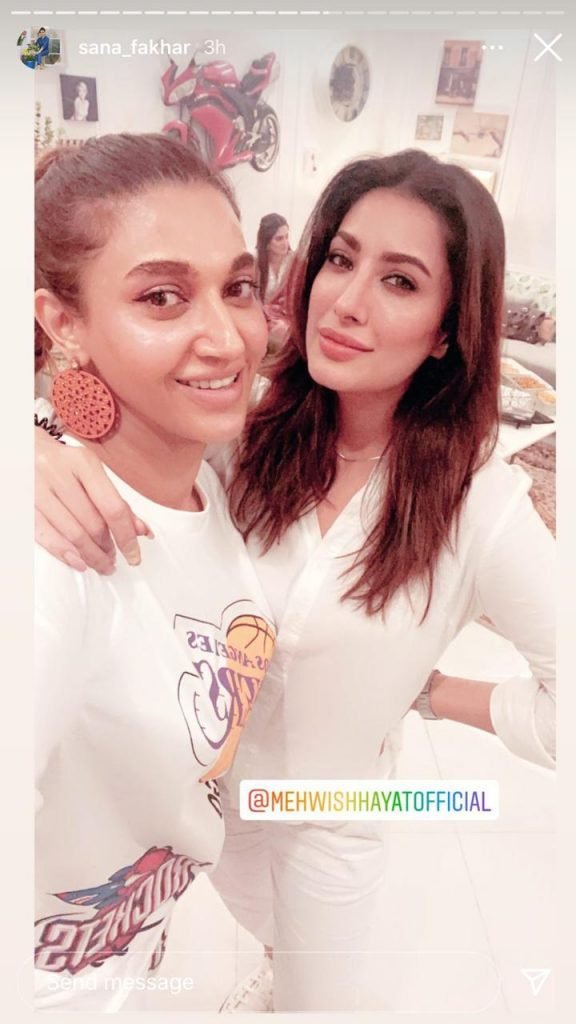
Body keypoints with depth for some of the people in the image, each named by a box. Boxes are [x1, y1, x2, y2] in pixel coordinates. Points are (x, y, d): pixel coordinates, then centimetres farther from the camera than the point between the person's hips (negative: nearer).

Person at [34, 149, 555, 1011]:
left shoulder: (481, 505, -26)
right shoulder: (251, 424, -21)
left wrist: (430, 692, -15)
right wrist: (41, 450, -40)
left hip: (334, 817, -3)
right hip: (209, 781, 4)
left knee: (327, 992, 28)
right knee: (267, 938, 37)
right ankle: (273, 980, 71)